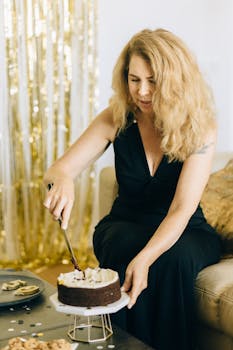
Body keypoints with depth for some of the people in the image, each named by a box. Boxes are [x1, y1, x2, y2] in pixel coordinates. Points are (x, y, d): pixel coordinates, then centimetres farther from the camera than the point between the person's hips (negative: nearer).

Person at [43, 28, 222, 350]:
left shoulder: (201, 128, -16)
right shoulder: (117, 119, -9)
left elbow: (182, 209, -25)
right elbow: (58, 170, -10)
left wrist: (146, 258, -42)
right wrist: (62, 180, -37)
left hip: (184, 233, -1)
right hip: (126, 225, 2)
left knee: (174, 257, -36)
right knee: (126, 244, -34)